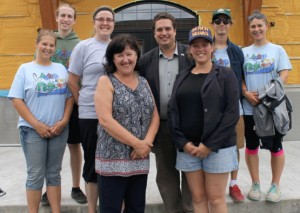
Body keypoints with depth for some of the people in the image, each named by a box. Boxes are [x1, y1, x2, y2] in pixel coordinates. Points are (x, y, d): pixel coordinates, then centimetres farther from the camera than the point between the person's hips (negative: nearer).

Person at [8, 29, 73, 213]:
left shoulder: (61, 69, 10)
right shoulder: (25, 69, 1)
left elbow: (70, 97, 8)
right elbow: (17, 100, -5)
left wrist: (64, 121, -6)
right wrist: (37, 125, -12)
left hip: (59, 130, 3)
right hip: (33, 130, -3)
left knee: (54, 174, 11)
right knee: (36, 175, 2)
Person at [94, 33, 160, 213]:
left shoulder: (144, 82, 12)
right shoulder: (106, 82, -4)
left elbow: (155, 116, 8)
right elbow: (105, 119, -15)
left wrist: (147, 142, -10)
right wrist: (137, 143, -15)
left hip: (141, 159, 5)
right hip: (113, 158, -5)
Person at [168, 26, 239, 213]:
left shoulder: (225, 74, -1)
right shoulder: (182, 77, 11)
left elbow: (232, 112, -9)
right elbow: (173, 111, 6)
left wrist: (210, 145, -14)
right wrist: (182, 142, -6)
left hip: (217, 146, -3)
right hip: (187, 147, 4)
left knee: (216, 198, 2)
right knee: (198, 197, 9)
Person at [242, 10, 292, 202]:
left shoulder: (277, 49, 2)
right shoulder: (244, 52, 9)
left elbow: (284, 75, -5)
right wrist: (246, 93, -12)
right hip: (250, 107, 2)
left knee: (275, 146, 5)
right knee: (251, 146, 8)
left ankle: (275, 185, 20)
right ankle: (256, 184, 22)